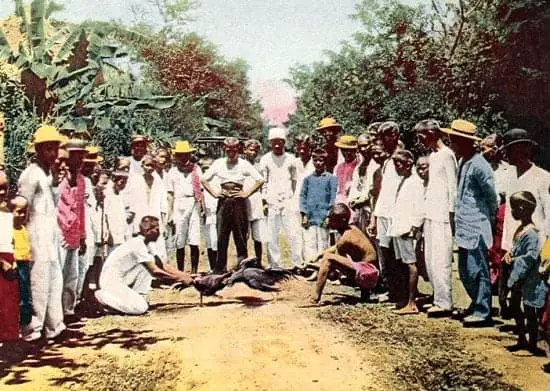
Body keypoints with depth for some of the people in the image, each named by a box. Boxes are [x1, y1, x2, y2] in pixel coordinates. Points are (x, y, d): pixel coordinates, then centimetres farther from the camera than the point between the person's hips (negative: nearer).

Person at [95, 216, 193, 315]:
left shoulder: (144, 245, 11)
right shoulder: (137, 244, -20)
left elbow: (162, 265, 12)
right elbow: (155, 272, -22)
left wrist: (184, 275, 3)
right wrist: (181, 279, -18)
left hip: (123, 280, 10)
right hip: (111, 281, -10)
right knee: (141, 308, -20)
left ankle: (138, 297, 5)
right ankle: (104, 297, -6)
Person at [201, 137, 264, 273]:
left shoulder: (244, 164, 3)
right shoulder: (218, 163, 9)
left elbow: (260, 180, -1)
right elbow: (204, 179, 13)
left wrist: (246, 193, -6)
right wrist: (214, 193, 3)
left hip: (239, 202, -1)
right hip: (223, 202, 1)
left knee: (241, 237, 1)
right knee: (221, 237, 2)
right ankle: (220, 269, 9)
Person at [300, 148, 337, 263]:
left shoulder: (331, 178, 5)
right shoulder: (308, 179, 13)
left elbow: (333, 198, 1)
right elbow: (303, 196, 10)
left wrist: (328, 216, -7)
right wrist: (304, 214, -1)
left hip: (323, 219, -2)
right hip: (309, 218, 2)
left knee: (322, 245, 0)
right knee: (308, 245, -3)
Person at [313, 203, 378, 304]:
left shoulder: (345, 238, -16)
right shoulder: (352, 229, 10)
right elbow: (335, 248, 27)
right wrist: (318, 255, 21)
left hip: (366, 274, -10)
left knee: (328, 258, -19)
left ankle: (316, 298, -23)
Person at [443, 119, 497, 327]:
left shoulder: (478, 165, -17)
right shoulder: (463, 162, 12)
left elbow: (491, 196, -10)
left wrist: (489, 219, 0)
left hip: (476, 227, -10)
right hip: (464, 227, 10)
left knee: (476, 270, -3)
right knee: (465, 271, 16)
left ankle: (482, 312, 7)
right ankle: (478, 305, 30)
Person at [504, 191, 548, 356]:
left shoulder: (531, 233, -22)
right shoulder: (520, 229, 7)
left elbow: (532, 256, -26)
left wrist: (514, 259, -20)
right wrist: (510, 253, 3)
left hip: (529, 279, -10)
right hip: (518, 278, 10)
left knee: (530, 313, 3)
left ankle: (532, 345, 15)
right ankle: (522, 340, 32)